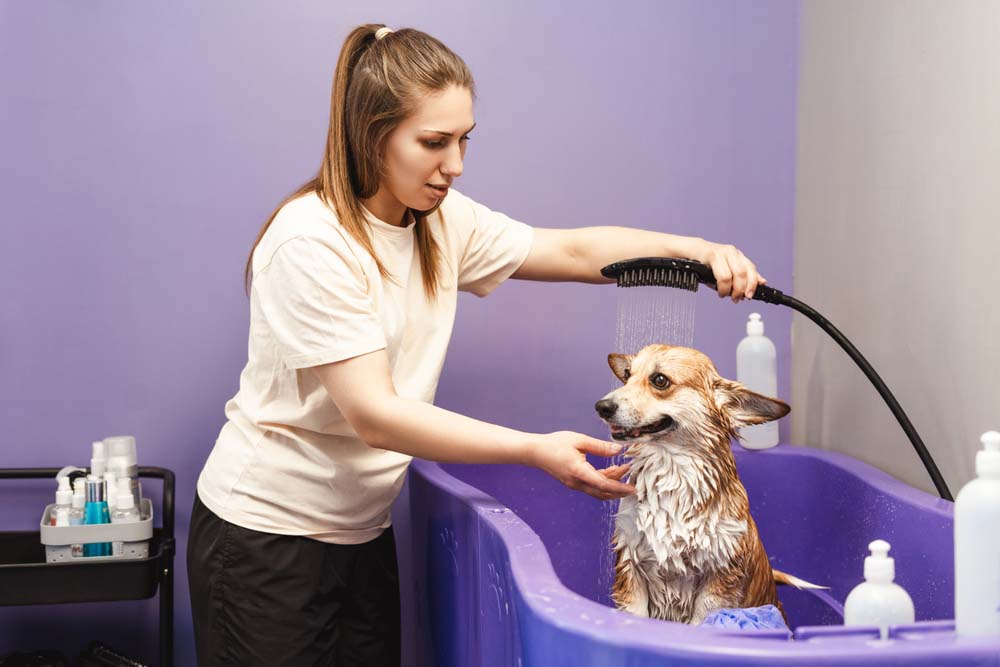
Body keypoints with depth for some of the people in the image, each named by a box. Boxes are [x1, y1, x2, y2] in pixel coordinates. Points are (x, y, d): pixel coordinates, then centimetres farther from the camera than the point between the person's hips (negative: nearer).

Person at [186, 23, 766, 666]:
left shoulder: (443, 218, 1)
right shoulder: (311, 243, -22)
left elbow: (575, 251, 4)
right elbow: (374, 415, -25)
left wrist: (697, 249, -13)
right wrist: (537, 450, -27)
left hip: (362, 533, 7)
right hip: (265, 536, -7)